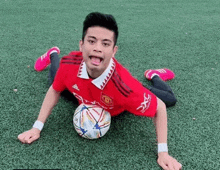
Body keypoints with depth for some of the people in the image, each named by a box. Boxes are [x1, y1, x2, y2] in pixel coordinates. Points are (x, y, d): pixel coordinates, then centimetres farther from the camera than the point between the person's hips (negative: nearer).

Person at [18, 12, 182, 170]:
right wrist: (37, 128, -22)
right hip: (84, 99, 2)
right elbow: (55, 91, -18)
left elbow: (159, 108, -34)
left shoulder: (124, 86, -51)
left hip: (117, 110, -1)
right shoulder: (69, 64, -40)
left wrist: (163, 153, -36)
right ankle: (53, 55, 58)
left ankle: (154, 76, 42)